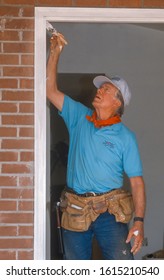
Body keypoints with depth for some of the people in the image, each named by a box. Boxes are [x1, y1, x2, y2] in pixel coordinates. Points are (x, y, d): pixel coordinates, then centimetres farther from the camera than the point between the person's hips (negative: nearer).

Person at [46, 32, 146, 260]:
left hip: (109, 209, -3)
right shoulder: (79, 117, 8)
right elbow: (51, 90, 6)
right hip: (75, 210, 3)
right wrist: (55, 52, 2)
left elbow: (136, 181, -6)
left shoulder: (125, 137, -3)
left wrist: (139, 221, -16)